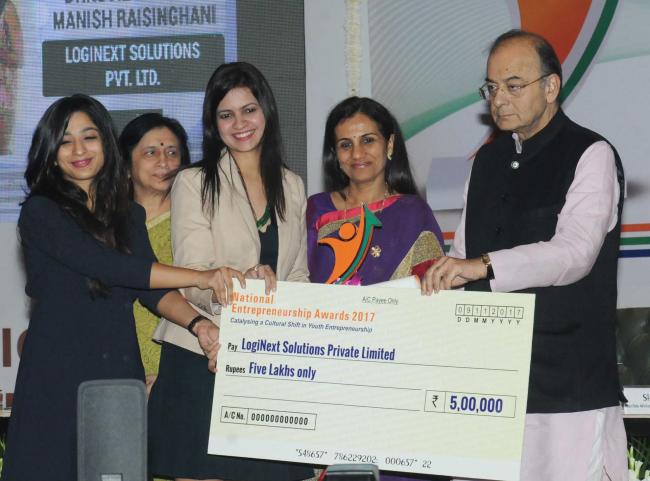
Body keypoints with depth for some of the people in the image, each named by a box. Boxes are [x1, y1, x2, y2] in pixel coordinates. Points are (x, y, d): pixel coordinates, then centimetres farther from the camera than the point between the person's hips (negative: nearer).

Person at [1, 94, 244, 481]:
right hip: (58, 375, -4)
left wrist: (197, 324, -16)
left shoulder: (131, 216, 15)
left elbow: (151, 289, 5)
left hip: (121, 374, 4)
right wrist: (202, 277, -16)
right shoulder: (41, 212, -4)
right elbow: (107, 267, -14)